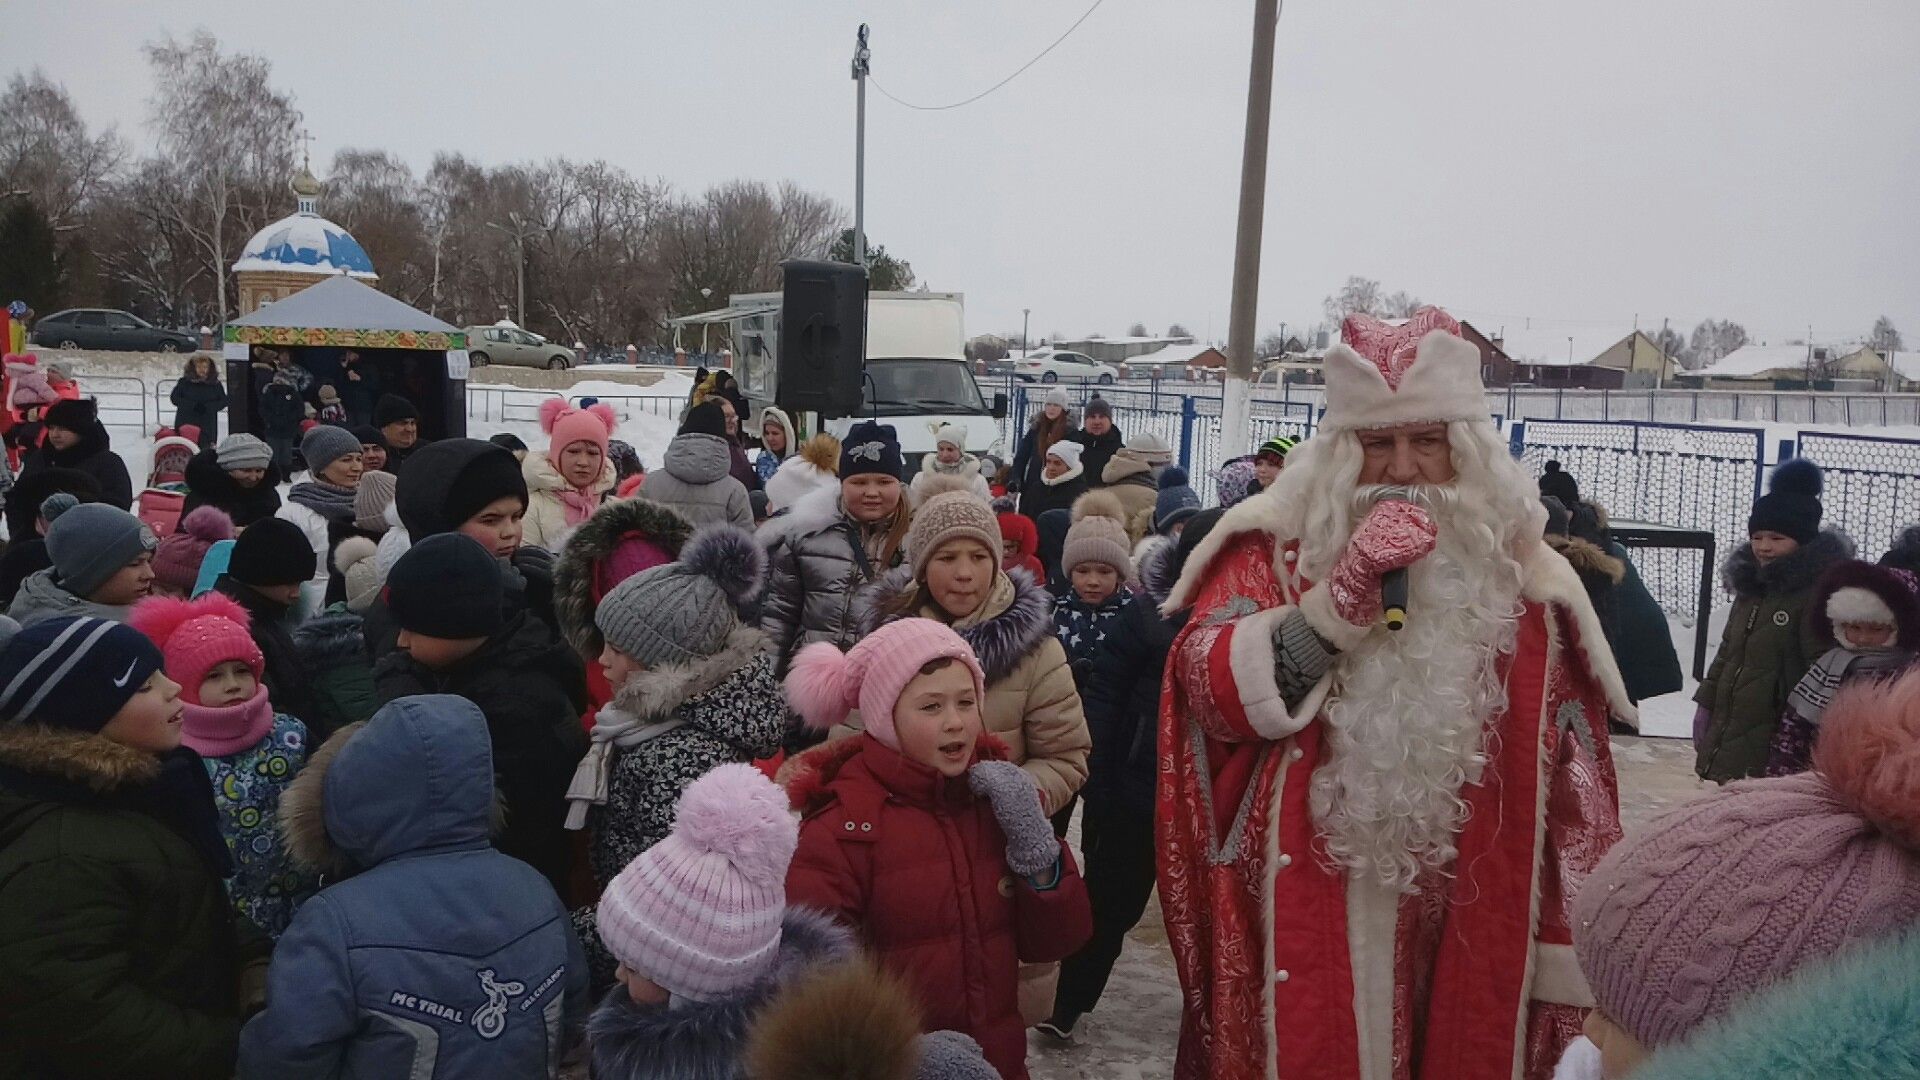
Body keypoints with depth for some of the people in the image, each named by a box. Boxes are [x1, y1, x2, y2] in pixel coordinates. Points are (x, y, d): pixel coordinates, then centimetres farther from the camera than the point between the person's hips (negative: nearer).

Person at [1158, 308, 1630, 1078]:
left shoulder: (1520, 574, 4)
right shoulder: (1277, 546, -1)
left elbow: (1571, 787, 6)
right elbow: (1210, 693, -14)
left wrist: (1571, 958, 6)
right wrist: (1341, 594, -23)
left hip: (1468, 939, 2)